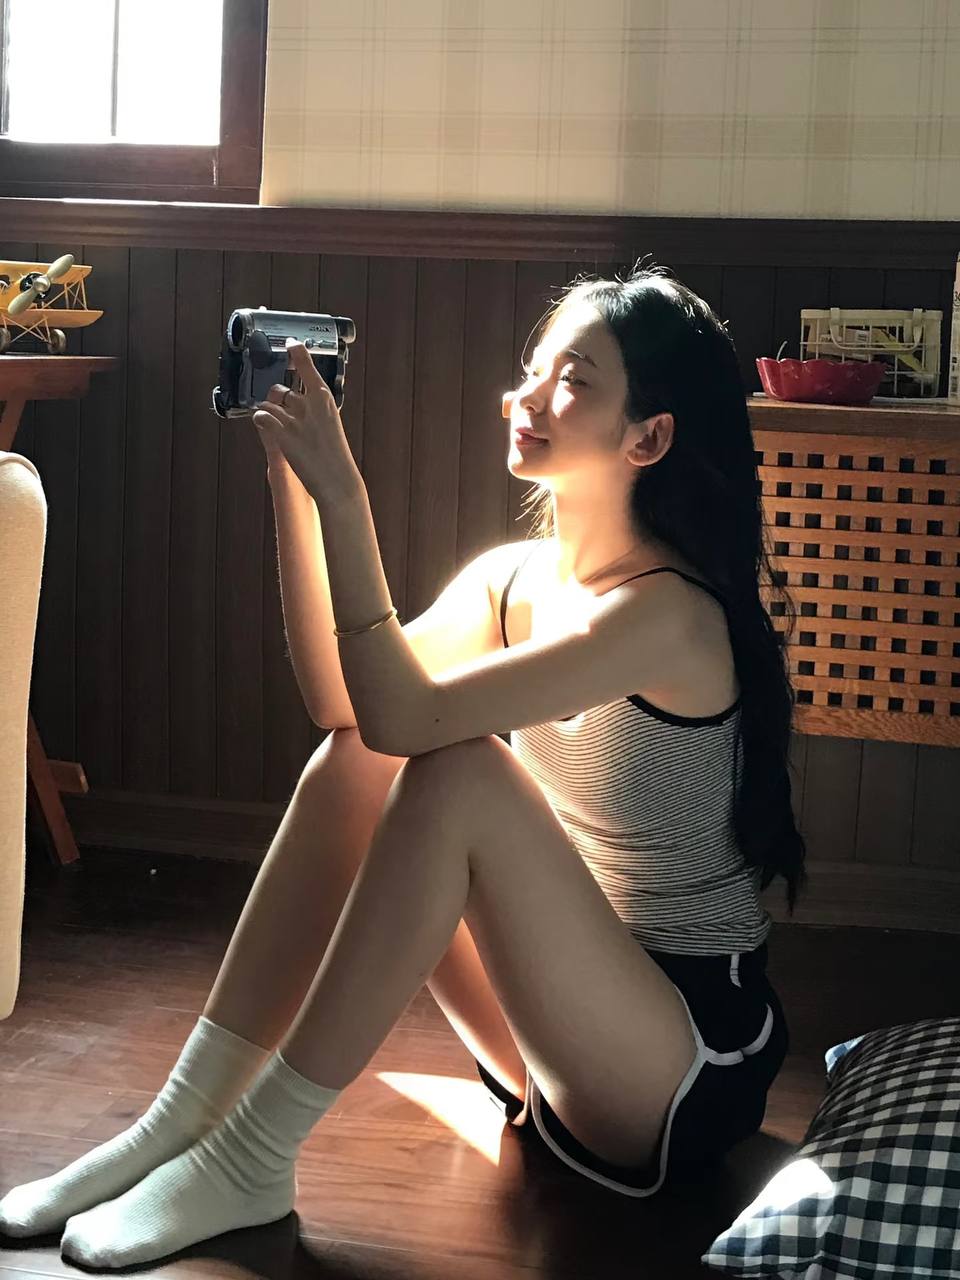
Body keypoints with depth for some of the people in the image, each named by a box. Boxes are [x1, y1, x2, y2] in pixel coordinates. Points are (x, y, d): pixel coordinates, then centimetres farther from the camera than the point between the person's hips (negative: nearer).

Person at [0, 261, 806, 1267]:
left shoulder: (669, 614, -20)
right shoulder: (510, 578, 5)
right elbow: (341, 699, -6)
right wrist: (293, 487, -9)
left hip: (691, 1062, -7)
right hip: (557, 1028, 7)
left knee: (459, 773, -28)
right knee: (352, 762, -10)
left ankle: (251, 1159, -20)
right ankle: (186, 1116, -8)